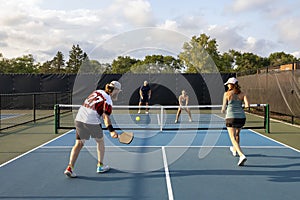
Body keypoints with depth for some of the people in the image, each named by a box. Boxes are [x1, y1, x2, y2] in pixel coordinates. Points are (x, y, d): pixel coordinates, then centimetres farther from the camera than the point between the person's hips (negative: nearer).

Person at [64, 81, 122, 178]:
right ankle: (100, 166, 28)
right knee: (100, 142, 17)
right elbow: (105, 117, -17)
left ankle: (70, 167, 0)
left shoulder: (97, 91, 16)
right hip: (92, 121, -6)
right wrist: (111, 131, -24)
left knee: (79, 144, 11)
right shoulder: (108, 101, -5)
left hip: (79, 119, 6)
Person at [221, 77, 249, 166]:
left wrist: (223, 110, 23)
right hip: (241, 117, 5)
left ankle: (242, 155, -25)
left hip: (231, 117, -5)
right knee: (237, 134, 30)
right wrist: (240, 107, 15)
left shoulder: (227, 94, -3)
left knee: (233, 138, -4)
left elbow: (223, 109, -2)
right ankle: (234, 150, 51)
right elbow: (247, 105, -7)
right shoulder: (242, 94, 5)